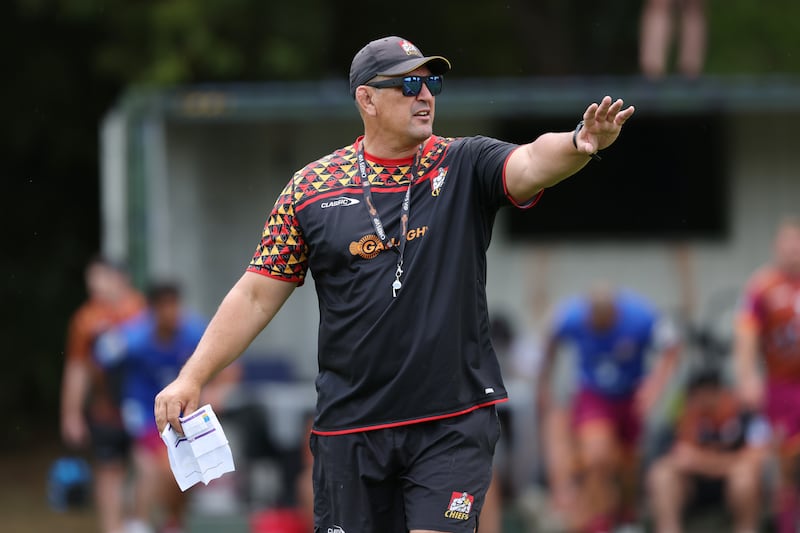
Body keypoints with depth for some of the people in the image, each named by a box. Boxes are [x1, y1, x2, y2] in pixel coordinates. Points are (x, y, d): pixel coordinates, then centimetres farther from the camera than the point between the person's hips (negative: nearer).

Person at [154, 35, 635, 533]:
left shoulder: (464, 166, 1)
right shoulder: (311, 188, 4)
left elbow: (530, 165, -20)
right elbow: (257, 295, 7)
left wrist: (579, 144, -42)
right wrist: (192, 378, 0)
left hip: (454, 421, -2)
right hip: (350, 427, 2)